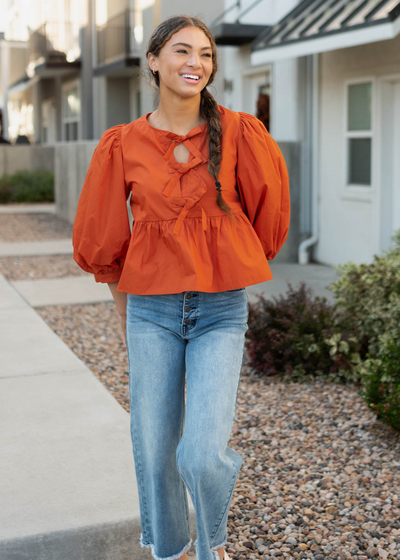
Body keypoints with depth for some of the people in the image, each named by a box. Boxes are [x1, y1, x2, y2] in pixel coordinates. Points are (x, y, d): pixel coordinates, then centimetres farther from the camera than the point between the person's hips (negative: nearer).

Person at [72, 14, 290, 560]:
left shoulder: (240, 134, -4)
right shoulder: (122, 145, -1)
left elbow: (269, 218, 8)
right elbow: (100, 237, 11)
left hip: (221, 313, -1)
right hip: (151, 311, 2)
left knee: (203, 454, -11)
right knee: (154, 449, 9)